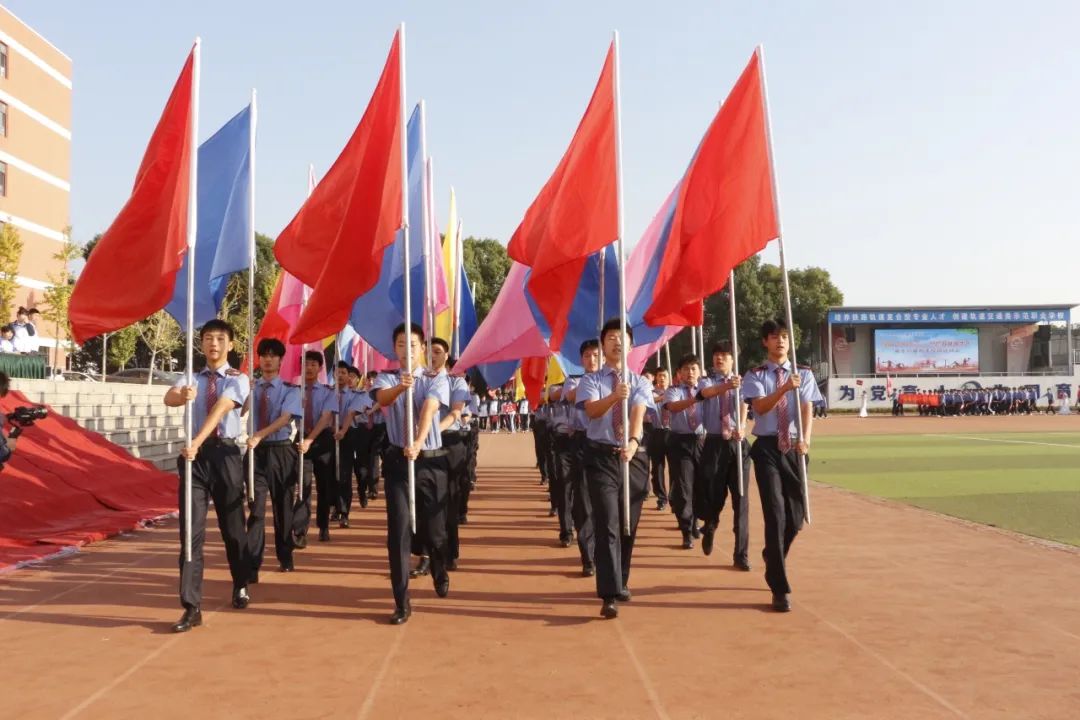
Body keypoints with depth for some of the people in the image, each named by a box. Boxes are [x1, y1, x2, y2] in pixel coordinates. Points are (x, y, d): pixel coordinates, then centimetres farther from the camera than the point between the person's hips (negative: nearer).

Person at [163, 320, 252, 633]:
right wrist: (183, 395, -39)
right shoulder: (191, 378, 8)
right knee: (191, 531, -3)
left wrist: (198, 441, -34)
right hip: (195, 455, 2)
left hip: (225, 454, -2)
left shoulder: (238, 379, -2)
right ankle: (191, 607, -2)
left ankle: (241, 586, 36)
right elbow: (169, 398, -14)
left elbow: (221, 409, -19)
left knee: (232, 527, 12)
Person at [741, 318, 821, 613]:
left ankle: (773, 561, 38)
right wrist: (784, 388, -29)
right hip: (767, 447, -3)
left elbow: (807, 410, -2)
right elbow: (760, 406, -13)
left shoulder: (803, 374, 9)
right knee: (775, 513, -10)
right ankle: (780, 588, -6)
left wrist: (805, 440, -19)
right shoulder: (755, 376, 3)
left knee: (796, 515, 8)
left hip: (795, 448, 3)